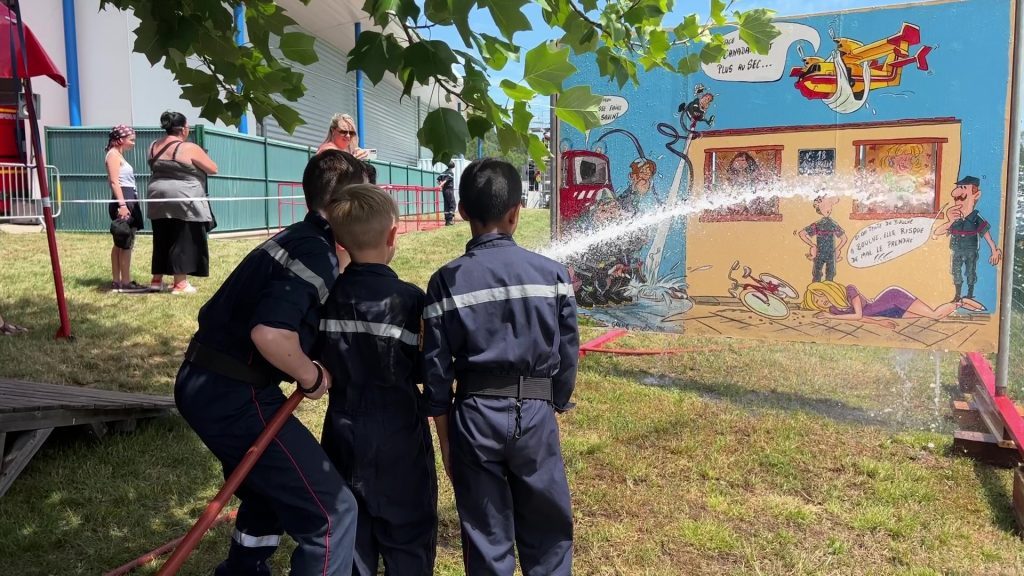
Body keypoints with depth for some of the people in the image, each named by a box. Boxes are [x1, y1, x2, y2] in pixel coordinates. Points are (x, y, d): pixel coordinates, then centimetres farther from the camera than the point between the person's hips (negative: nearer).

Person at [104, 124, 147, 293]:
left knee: (120, 243, 10)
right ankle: (125, 282, -8)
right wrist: (122, 204, -25)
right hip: (123, 201, -10)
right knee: (126, 243, -10)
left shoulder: (119, 155, 20)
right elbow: (114, 182, -18)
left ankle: (116, 281, 13)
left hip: (128, 201, 10)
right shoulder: (113, 155, -8)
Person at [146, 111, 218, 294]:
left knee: (162, 240, 14)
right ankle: (180, 283, 0)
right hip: (183, 201, -7)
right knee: (183, 241, -1)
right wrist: (199, 161, 12)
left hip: (158, 198, 7)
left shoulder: (154, 147, 10)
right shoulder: (189, 148, -11)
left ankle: (157, 280, 18)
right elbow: (213, 169, -6)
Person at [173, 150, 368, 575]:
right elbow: (270, 333, -31)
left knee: (275, 487, 31)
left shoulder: (298, 239, 13)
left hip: (206, 382, 11)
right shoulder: (315, 252, -18)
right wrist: (312, 377, -15)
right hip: (233, 395, -11)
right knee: (331, 509, -7)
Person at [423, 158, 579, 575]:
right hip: (535, 412, 1)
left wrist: (444, 437, 6)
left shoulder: (447, 281, -6)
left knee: (486, 538, 15)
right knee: (548, 532, 18)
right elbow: (568, 354, 0)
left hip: (476, 415, 0)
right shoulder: (552, 273, -4)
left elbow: (436, 367, -5)